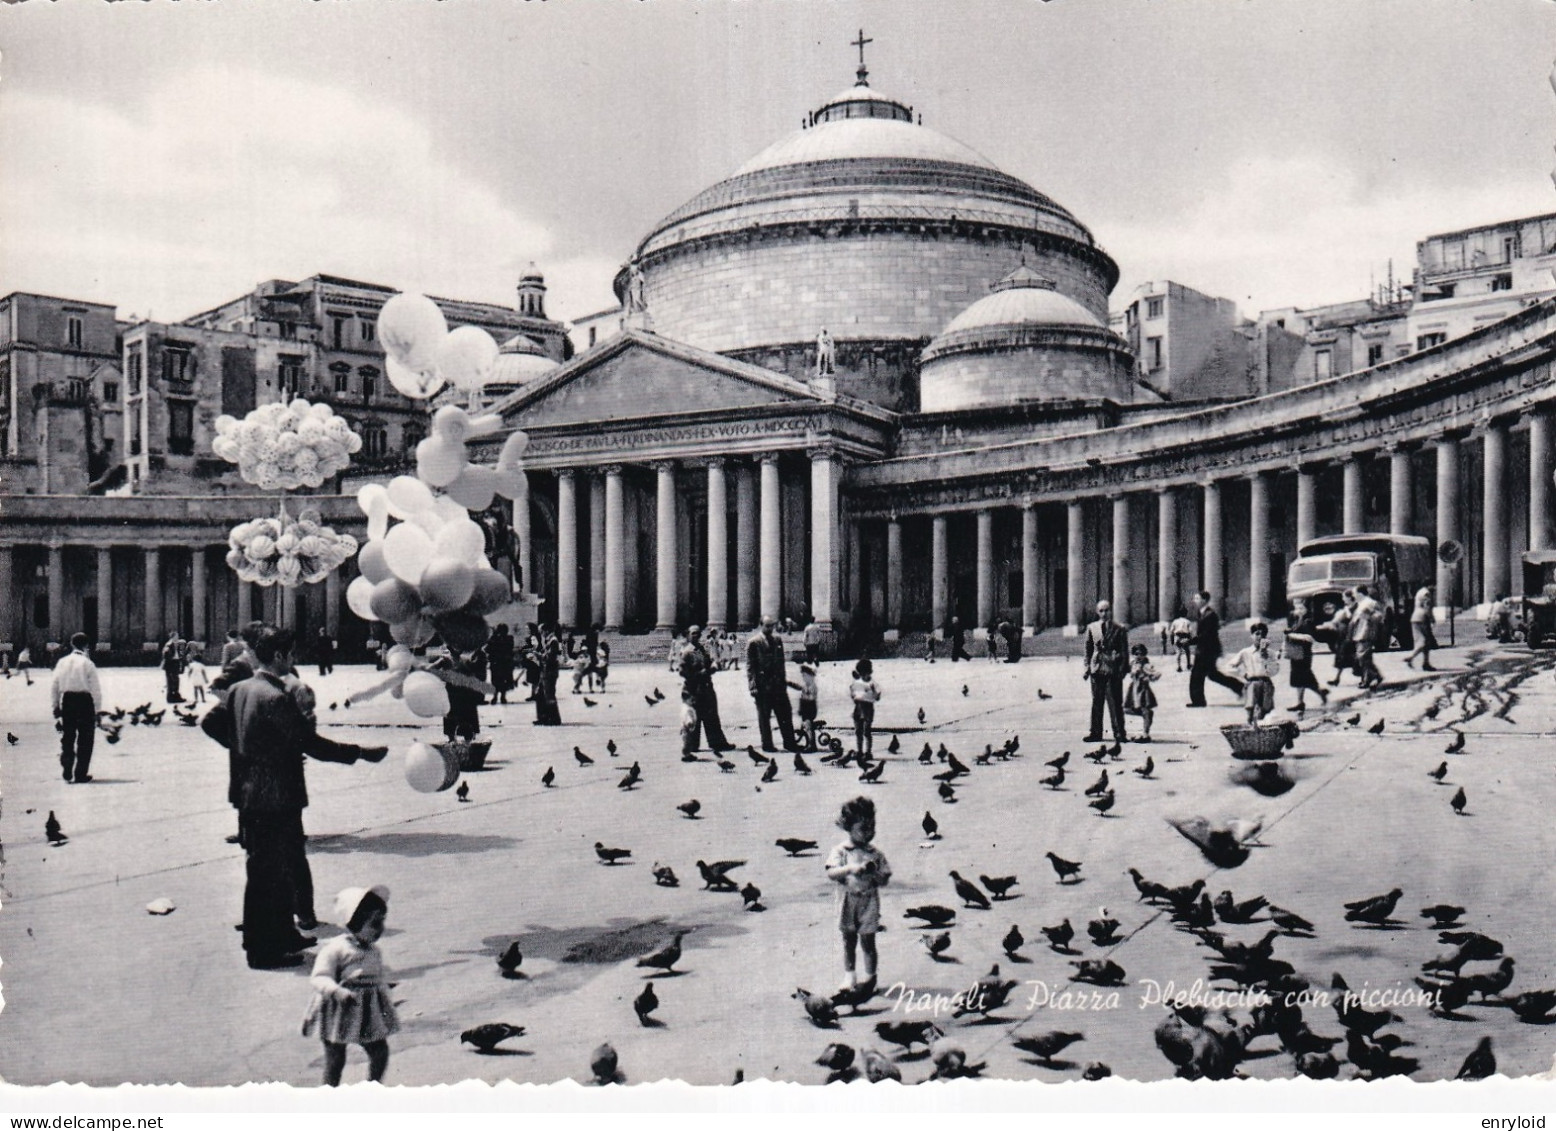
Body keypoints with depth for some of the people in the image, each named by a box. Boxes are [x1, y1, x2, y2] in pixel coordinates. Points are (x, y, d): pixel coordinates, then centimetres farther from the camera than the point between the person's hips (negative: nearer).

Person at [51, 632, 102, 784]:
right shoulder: (87, 663, -8)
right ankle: (81, 774, 5)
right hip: (84, 700, -4)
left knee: (67, 737, 14)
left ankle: (67, 771, 9)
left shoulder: (62, 662, 3)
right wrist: (97, 709, -2)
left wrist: (56, 705, 17)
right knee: (85, 739, 5)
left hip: (66, 700, 4)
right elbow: (95, 688, -8)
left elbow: (55, 685, 7)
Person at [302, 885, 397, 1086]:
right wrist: (337, 991, -36)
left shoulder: (374, 951, 7)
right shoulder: (334, 948, -15)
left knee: (380, 1052, 8)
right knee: (335, 1059, 5)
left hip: (370, 1013, 6)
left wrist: (388, 1005, 18)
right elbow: (320, 978, -20)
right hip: (339, 1011, -6)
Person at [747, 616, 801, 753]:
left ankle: (789, 742, 12)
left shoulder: (778, 640, 11)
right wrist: (753, 686, -13)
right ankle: (767, 744, 10)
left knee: (785, 713, 6)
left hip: (778, 684, 5)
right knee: (764, 716, 3)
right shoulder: (754, 643, -6)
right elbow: (750, 666, -7)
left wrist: (783, 680, 12)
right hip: (762, 685, -5)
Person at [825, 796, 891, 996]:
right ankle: (848, 978, 21)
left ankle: (870, 978, 15)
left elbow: (885, 880, 4)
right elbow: (831, 873, -15)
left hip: (869, 901, 0)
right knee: (849, 941, 9)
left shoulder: (876, 854, 2)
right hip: (848, 901, 0)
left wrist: (874, 875, -17)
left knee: (867, 942, 3)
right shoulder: (840, 851, -3)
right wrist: (851, 869, -27)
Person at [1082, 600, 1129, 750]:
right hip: (1097, 669, 4)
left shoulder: (1120, 629, 0)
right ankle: (1096, 732, 16)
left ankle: (1119, 734, 1)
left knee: (1115, 703, -4)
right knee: (1096, 702, 9)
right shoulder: (1092, 628, 10)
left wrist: (1123, 668, -8)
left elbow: (1125, 651, 1)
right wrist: (1087, 667, 6)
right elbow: (1088, 649, 14)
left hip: (1113, 670, -4)